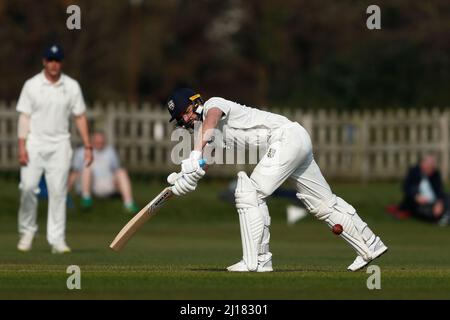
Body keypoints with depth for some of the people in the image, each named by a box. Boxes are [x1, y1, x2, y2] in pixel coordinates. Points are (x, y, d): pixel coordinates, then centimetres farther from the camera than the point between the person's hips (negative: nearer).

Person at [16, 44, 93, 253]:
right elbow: (24, 116, -1)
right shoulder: (32, 85, 1)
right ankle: (27, 232, 6)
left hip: (60, 145, 1)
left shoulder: (72, 86, 5)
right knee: (28, 187, -11)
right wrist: (22, 146, -10)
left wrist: (88, 146, 2)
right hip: (35, 143, -1)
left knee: (58, 191, -5)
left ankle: (57, 240, -3)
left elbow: (80, 117, 8)